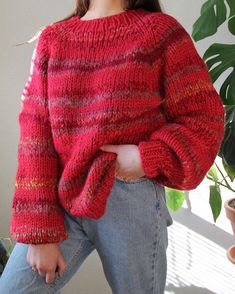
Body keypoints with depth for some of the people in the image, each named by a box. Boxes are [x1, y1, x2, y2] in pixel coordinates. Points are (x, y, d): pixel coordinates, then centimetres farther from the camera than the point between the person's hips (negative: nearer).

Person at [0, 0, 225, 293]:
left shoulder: (160, 30, 0)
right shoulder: (51, 39, 7)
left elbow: (204, 118, -1)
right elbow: (35, 135, 0)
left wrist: (149, 158, -18)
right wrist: (39, 231, -6)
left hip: (130, 200, -2)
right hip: (62, 198, 3)